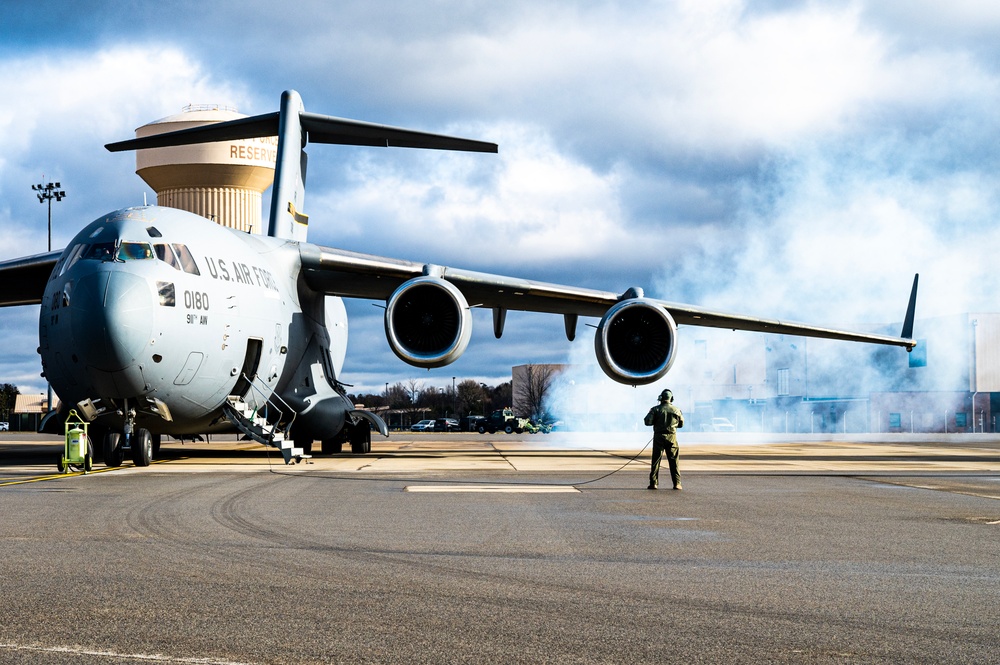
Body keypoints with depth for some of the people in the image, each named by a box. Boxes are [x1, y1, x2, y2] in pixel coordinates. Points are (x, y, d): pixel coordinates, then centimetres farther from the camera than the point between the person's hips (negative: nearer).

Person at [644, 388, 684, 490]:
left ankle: (653, 483, 0)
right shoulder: (676, 410, 1)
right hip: (671, 437, 1)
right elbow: (681, 424, 13)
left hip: (659, 437, -1)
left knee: (656, 460, 3)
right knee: (674, 461, 6)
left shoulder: (656, 409, -4)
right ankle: (677, 483, 3)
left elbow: (647, 421, -10)